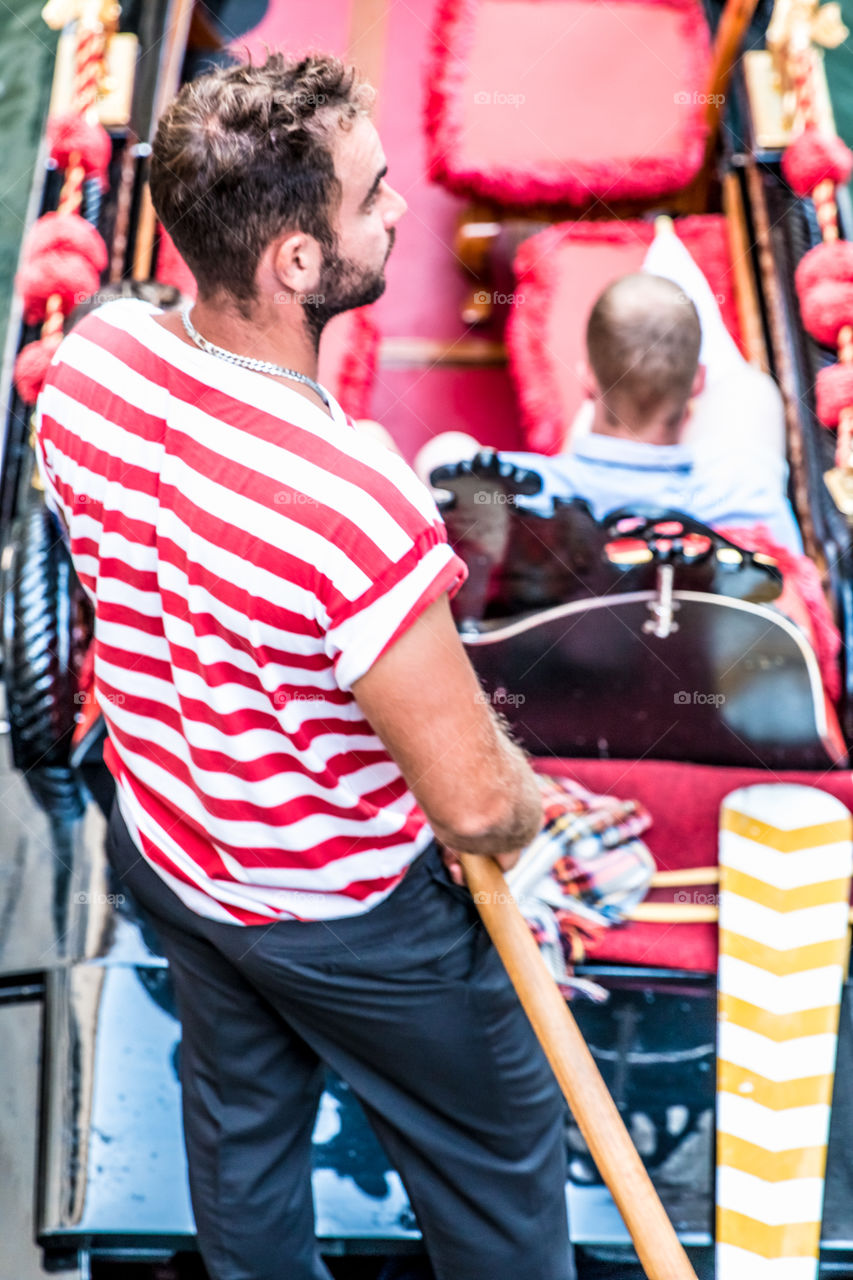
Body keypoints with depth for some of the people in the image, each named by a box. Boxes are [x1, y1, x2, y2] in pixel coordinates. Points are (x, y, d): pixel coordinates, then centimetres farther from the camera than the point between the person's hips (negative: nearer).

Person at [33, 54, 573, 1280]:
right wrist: (532, 808, -7)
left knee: (239, 1113, 32)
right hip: (342, 906, -7)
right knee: (496, 1151, 22)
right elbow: (478, 809, -30)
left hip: (163, 841, 7)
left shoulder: (91, 357, -17)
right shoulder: (355, 508, -40)